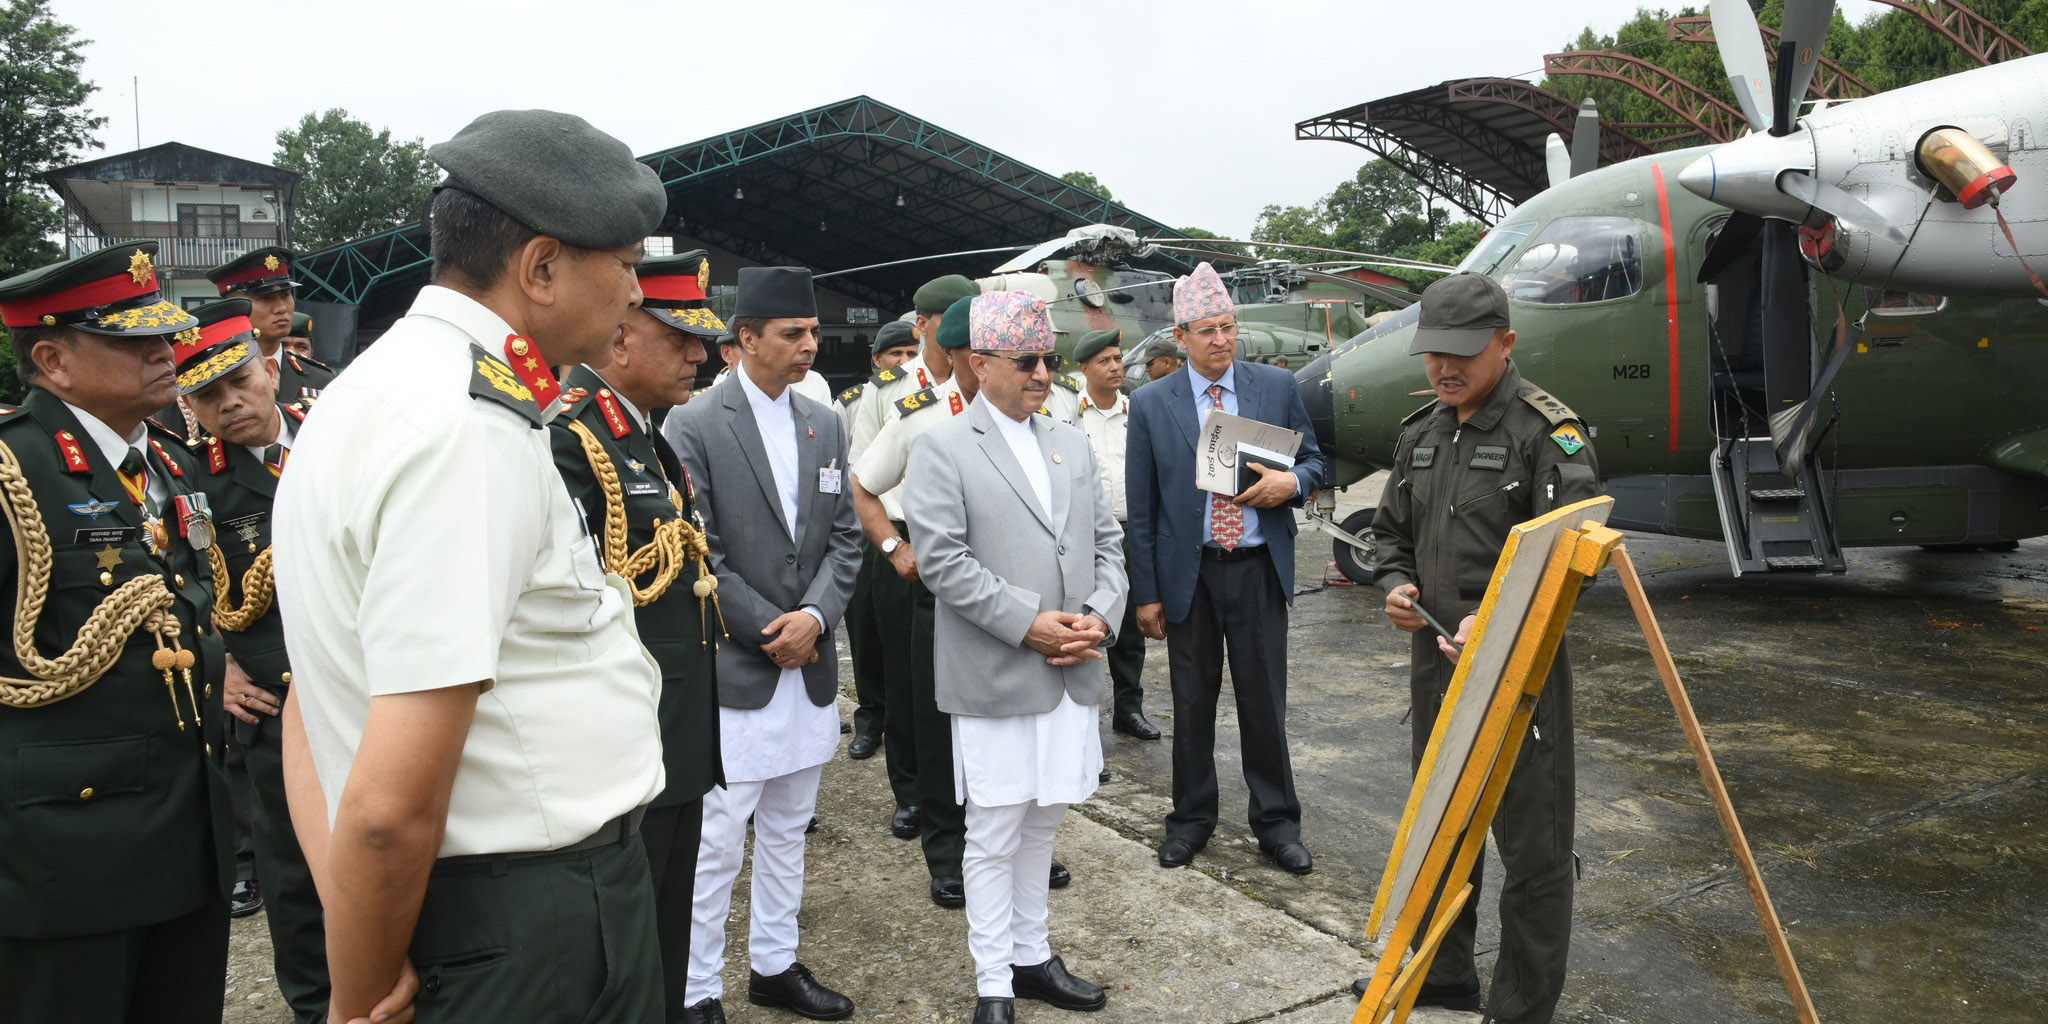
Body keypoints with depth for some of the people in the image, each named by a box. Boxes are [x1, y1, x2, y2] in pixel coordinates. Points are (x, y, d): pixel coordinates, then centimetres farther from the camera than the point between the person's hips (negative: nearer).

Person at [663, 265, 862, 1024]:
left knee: (788, 831, 17)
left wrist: (814, 615, -8)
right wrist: (769, 630, -12)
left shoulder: (825, 425, 9)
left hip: (808, 664, 6)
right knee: (716, 843, 0)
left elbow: (844, 537, 8)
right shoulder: (695, 426, -9)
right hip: (732, 670, -6)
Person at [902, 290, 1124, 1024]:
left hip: (1072, 673, 6)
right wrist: (1027, 623, -17)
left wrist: (1100, 613, -5)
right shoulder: (942, 449, -5)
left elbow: (1107, 542, 12)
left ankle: (1032, 957, 32)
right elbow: (941, 559, -13)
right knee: (994, 835, 4)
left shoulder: (1072, 444, 13)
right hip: (994, 679, -5)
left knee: (1040, 824, 17)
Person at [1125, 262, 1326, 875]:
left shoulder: (1278, 388, 2)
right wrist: (1145, 593, -1)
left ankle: (1276, 821, 23)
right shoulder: (1151, 405, 0)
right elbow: (1140, 508, 1)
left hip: (1258, 570, 0)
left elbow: (1313, 459, 12)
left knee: (1265, 702, 7)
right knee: (1192, 704, 11)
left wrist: (1292, 482, -13)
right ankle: (1192, 818, 28)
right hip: (1188, 574, 0)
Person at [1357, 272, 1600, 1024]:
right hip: (1436, 657, 7)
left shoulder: (1548, 431, -12)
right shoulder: (1420, 433, 10)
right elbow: (1391, 531, 19)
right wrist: (1395, 583, -1)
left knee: (1532, 844, 2)